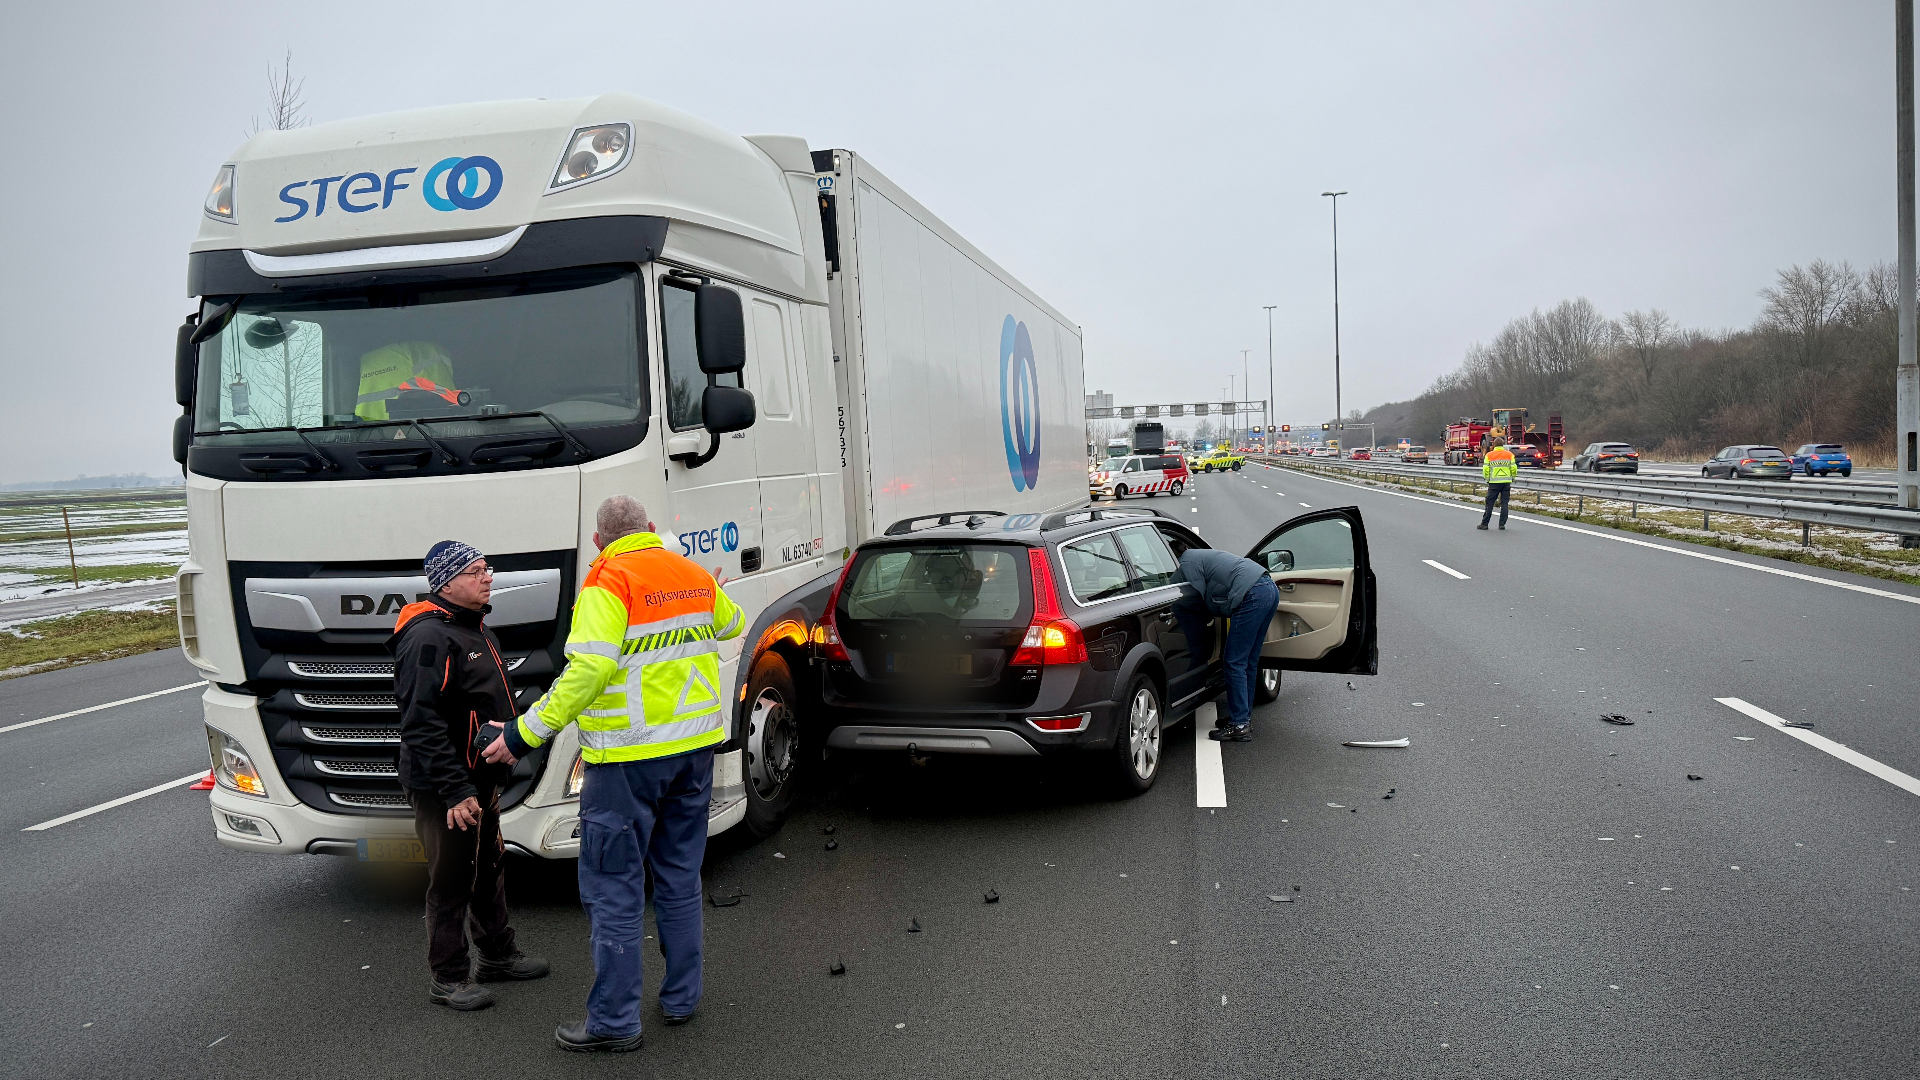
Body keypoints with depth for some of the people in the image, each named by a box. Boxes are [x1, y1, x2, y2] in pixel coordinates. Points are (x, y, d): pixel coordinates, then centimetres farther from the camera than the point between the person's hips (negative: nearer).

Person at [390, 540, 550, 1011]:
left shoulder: (477, 628, 13)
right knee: (451, 881, 1)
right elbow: (423, 724, -26)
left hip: (480, 781, 10)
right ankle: (447, 977, 15)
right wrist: (455, 791, -27)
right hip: (443, 790, -10)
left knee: (489, 866, 20)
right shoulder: (429, 637, -21)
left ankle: (498, 953, 35)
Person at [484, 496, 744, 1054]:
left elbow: (588, 671, -23)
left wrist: (525, 733, -18)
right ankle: (681, 998, 26)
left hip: (630, 756, -7)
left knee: (613, 887, 3)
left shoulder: (608, 582, -12)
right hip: (694, 744, 7)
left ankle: (614, 1019, 10)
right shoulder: (694, 575, 9)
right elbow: (731, 624, 29)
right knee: (679, 876, 17)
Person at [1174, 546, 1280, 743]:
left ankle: (1240, 726, -5)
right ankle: (1244, 718, 24)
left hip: (1253, 595, -10)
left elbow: (1194, 602, -2)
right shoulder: (1200, 556, 30)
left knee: (1235, 663, -5)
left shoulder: (1187, 563, 1)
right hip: (1270, 588, 10)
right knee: (1248, 663, 17)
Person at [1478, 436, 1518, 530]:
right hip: (1506, 482, 1)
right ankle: (1502, 524, 5)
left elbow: (1485, 470, -3)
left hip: (1494, 482, -1)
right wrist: (1512, 478, 15)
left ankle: (1484, 524, 7)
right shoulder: (1509, 454, 2)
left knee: (1489, 503, 4)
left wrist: (1487, 480, 11)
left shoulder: (1489, 455, -2)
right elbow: (1514, 469, 0)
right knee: (1504, 503, 6)